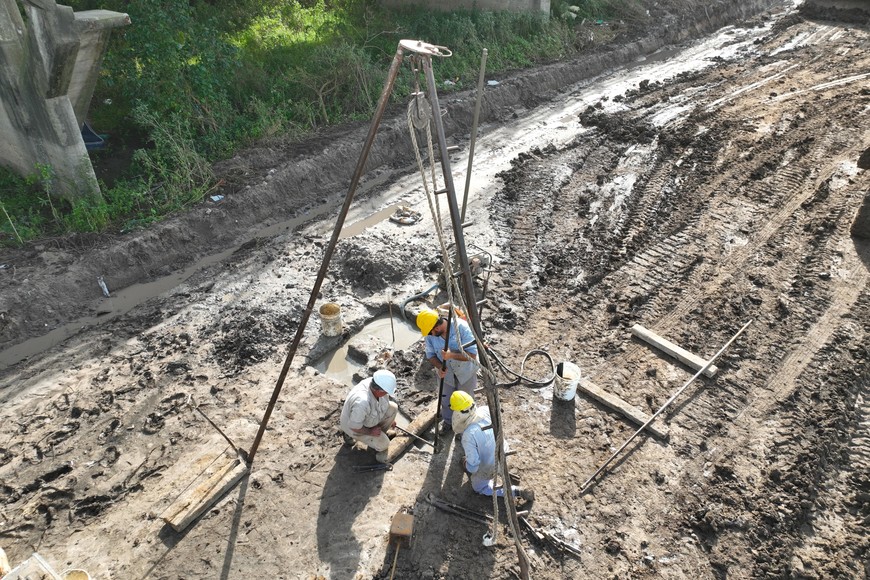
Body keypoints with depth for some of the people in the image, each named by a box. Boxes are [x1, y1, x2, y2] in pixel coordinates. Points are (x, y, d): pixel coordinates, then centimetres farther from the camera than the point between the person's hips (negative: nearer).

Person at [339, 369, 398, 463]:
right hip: (356, 427, -7)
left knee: (393, 407, -4)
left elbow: (385, 401, 2)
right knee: (383, 444, -17)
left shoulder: (376, 385, -23)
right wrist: (370, 431, -18)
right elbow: (353, 426, -33)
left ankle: (380, 434, 14)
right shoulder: (362, 402, -46)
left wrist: (391, 419, 12)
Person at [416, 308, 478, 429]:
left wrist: (452, 355, -45)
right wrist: (440, 367, -28)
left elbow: (472, 354, -32)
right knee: (446, 400, 20)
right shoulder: (430, 334, -23)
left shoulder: (461, 327, -35)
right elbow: (430, 355, -9)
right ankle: (448, 422, 48)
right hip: (447, 371, 3)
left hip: (465, 370, -3)